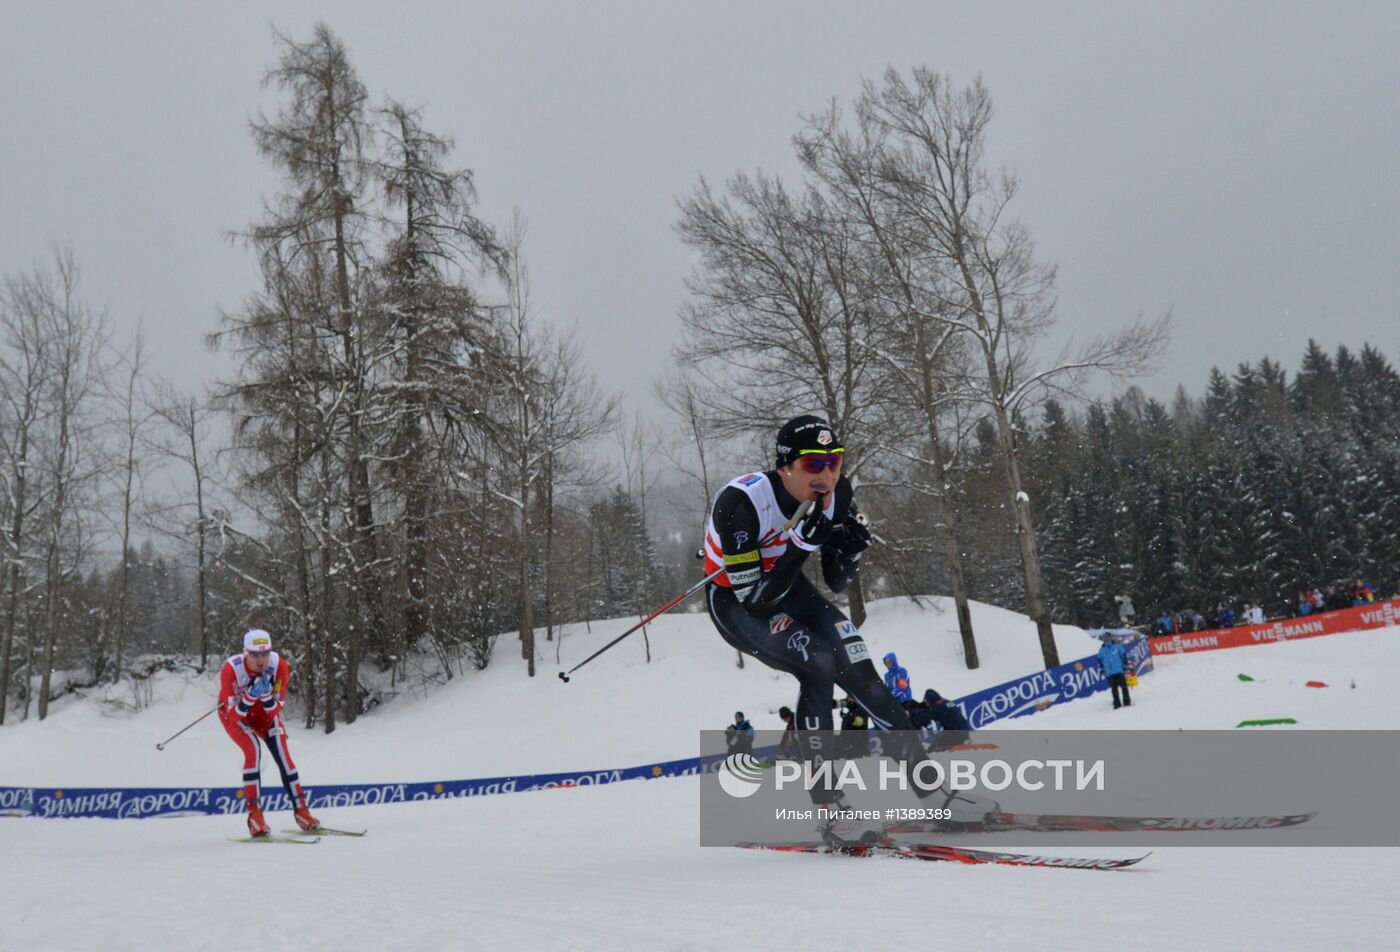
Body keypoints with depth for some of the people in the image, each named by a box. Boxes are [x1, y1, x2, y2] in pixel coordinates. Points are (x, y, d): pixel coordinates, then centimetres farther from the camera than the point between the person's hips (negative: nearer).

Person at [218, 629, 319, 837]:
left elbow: (274, 711, -23)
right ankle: (254, 813, -18)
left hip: (265, 709, 2)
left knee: (281, 751, -15)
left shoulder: (279, 665, -29)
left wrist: (266, 694, -41)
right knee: (253, 750, -25)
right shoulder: (231, 669, -34)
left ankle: (300, 809, -7)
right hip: (233, 712, -2)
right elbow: (234, 715, -33)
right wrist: (250, 695, -47)